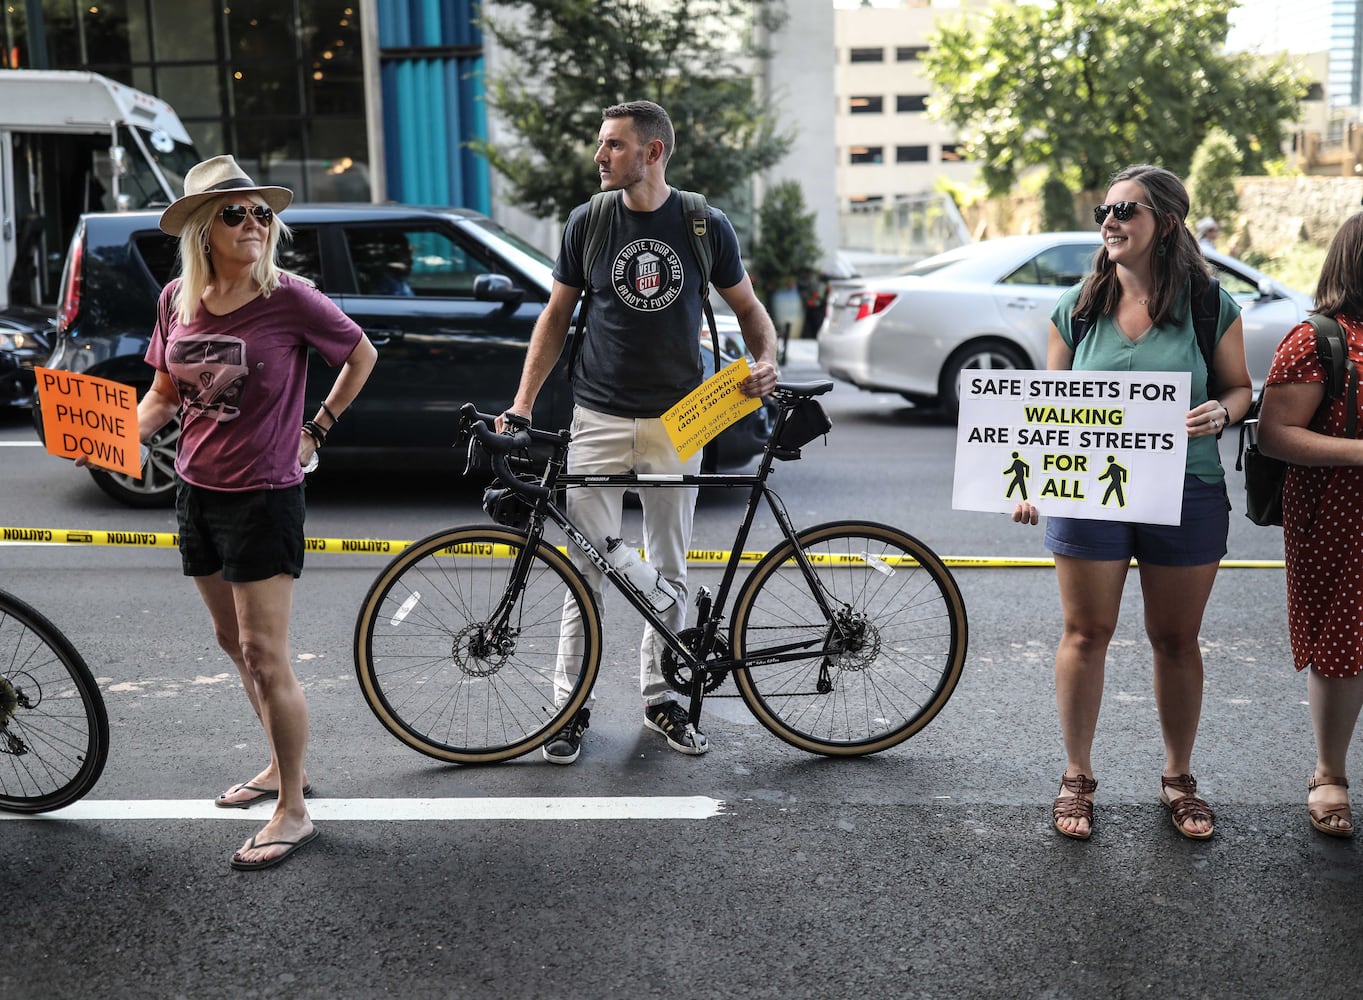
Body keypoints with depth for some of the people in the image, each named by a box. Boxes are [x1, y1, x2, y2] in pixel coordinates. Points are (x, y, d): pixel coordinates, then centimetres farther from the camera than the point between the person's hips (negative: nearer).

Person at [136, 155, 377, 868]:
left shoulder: (289, 299, -14)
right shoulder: (178, 299, 1)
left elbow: (362, 358, 0)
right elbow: (165, 392, 11)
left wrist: (317, 430, -1)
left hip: (264, 496, -6)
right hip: (196, 491, 7)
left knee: (265, 656, -5)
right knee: (234, 643, 17)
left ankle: (293, 814, 7)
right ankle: (282, 767, 36)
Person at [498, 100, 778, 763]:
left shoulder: (705, 226, 0)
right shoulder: (587, 222, 1)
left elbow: (748, 308, 10)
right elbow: (558, 313, 7)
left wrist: (765, 360, -11)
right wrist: (524, 398, -2)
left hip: (677, 421, 0)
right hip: (598, 418, 0)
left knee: (668, 570, 9)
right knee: (588, 567, -1)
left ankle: (659, 696, 23)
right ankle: (570, 703, 10)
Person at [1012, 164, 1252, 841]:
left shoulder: (1210, 308, -1)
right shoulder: (1077, 309, 2)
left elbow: (1239, 386, 8)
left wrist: (1219, 412, -15)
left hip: (1186, 493, 0)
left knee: (1176, 640, 11)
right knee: (1085, 634, 6)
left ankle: (1178, 779, 29)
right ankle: (1077, 778, 22)